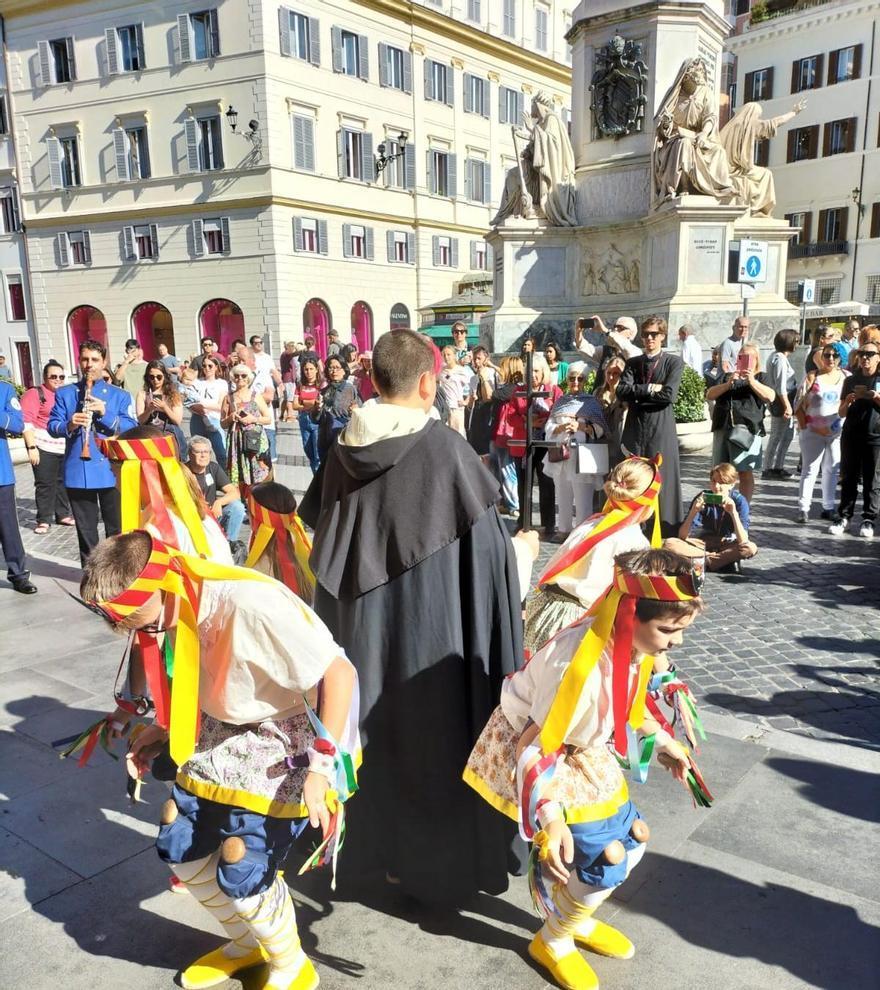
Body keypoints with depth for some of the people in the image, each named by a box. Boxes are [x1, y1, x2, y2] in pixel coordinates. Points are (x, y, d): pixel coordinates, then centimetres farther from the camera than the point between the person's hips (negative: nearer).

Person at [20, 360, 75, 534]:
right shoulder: (34, 394, -3)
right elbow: (26, 422, -10)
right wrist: (31, 446, -17)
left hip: (66, 446, 5)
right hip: (44, 446, -5)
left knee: (63, 481, 10)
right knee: (45, 483, -1)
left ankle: (63, 514, 20)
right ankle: (44, 519, 6)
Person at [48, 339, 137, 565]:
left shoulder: (119, 395, 5)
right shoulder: (64, 393, 8)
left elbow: (131, 429, -5)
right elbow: (52, 426, 1)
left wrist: (105, 413, -19)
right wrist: (68, 425, -21)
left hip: (111, 471, -1)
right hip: (77, 472, 1)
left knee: (116, 529, 6)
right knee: (85, 529, 10)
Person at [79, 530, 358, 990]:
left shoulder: (252, 605, -34)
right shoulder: (178, 610, -8)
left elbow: (340, 672, -31)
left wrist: (321, 765, -31)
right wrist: (161, 730, 7)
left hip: (281, 745, -8)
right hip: (219, 735, 8)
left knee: (242, 876, -6)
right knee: (180, 850, 13)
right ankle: (246, 944, 40)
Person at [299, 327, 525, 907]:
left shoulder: (345, 450, -2)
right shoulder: (445, 448, -17)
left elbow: (318, 526, 10)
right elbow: (488, 541, -12)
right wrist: (520, 546, 8)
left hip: (361, 622, 5)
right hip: (430, 624, -5)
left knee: (377, 728, 22)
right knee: (435, 739, 11)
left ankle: (380, 842, 41)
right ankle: (445, 867, 28)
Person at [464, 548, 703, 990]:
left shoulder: (633, 645, -13)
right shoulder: (579, 663, -39)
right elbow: (534, 748, -33)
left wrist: (662, 741, 12)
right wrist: (551, 820, -38)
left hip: (586, 751, 9)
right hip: (539, 752, -8)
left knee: (630, 840, 16)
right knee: (603, 859, -7)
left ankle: (578, 920, 42)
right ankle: (553, 942, 23)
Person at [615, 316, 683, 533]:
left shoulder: (673, 362, 4)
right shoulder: (633, 363, 15)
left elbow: (669, 395, -10)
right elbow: (622, 391, -1)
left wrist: (638, 394, -4)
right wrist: (650, 389, -9)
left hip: (661, 430, -3)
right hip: (635, 430, 3)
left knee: (662, 480, -2)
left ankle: (666, 532, 3)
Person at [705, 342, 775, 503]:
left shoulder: (760, 377, 14)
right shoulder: (728, 377, 22)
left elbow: (770, 397, -3)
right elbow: (709, 395, 9)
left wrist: (752, 381, -11)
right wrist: (728, 384, -5)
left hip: (746, 428, -3)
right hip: (723, 428, 3)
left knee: (745, 472, -6)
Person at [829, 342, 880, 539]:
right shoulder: (851, 380, 10)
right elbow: (841, 413, 11)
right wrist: (849, 400, -8)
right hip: (851, 436, 2)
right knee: (848, 478, 4)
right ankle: (845, 517, 10)